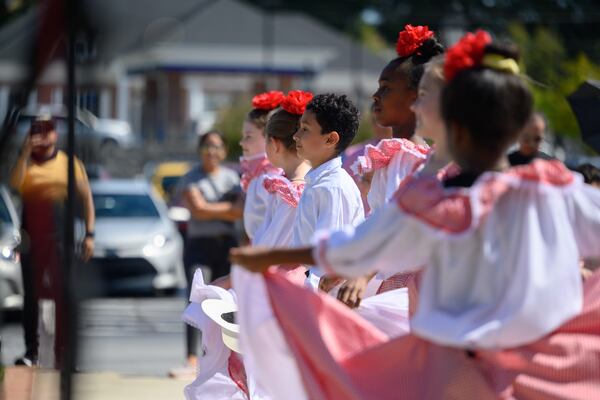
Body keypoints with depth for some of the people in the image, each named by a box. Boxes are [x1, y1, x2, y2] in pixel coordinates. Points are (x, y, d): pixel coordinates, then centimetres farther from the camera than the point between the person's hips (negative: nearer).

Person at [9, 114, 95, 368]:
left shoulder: (70, 164, 7)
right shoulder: (26, 163, 9)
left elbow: (86, 199, 7)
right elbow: (15, 184, -12)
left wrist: (89, 234, 0)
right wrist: (26, 152, -12)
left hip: (61, 237, -1)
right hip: (31, 237, 1)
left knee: (63, 296, -3)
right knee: (31, 295, 3)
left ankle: (62, 353, 1)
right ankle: (31, 351, 8)